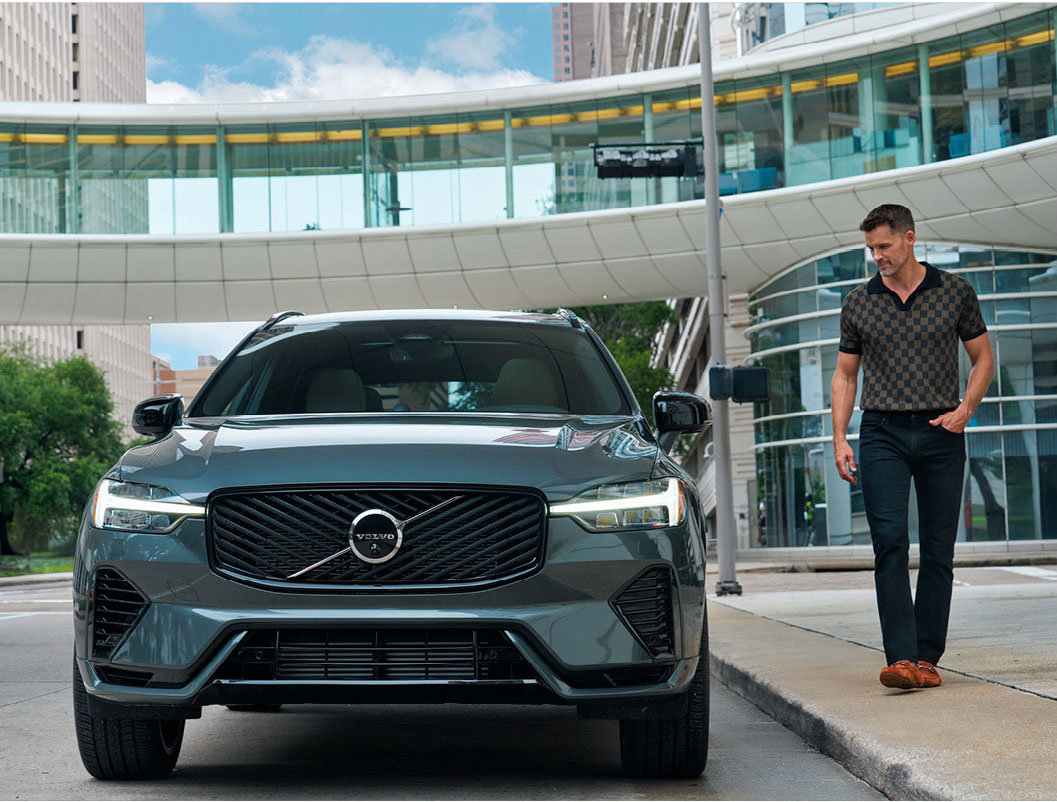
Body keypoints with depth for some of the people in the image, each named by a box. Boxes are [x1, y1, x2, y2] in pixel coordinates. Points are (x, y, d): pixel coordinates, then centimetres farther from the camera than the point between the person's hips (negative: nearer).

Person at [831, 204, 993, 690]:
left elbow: (983, 359, 11)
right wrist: (839, 438, 2)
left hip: (941, 435, 0)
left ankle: (927, 658, 10)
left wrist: (966, 408, -6)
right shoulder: (858, 304, 7)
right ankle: (900, 658, -17)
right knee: (890, 544, -13)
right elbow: (845, 375, 13)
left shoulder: (955, 293, 4)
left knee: (938, 552, 2)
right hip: (882, 434, 0)